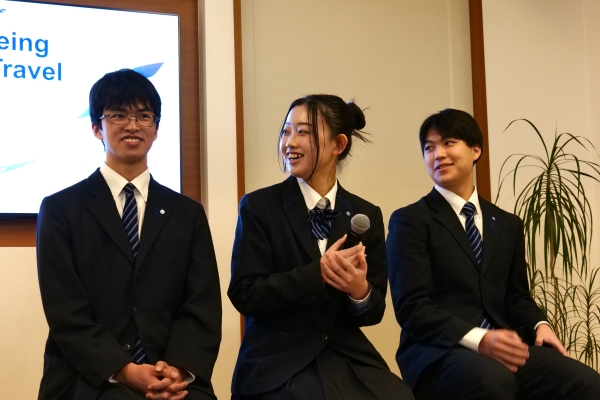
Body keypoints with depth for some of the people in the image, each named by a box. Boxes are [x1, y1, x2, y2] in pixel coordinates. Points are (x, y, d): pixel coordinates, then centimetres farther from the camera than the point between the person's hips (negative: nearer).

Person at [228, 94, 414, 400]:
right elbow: (244, 294, -10)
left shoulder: (366, 215, 6)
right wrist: (317, 273, -21)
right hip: (279, 364, -3)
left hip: (347, 357, 3)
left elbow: (374, 311, 6)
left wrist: (361, 291, -17)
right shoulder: (259, 206, -1)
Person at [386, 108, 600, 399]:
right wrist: (478, 339, -22)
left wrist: (539, 325, -2)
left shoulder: (508, 225, 20)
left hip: (503, 349, 5)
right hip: (438, 354, -5)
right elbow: (412, 306, -9)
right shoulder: (409, 221, 1)